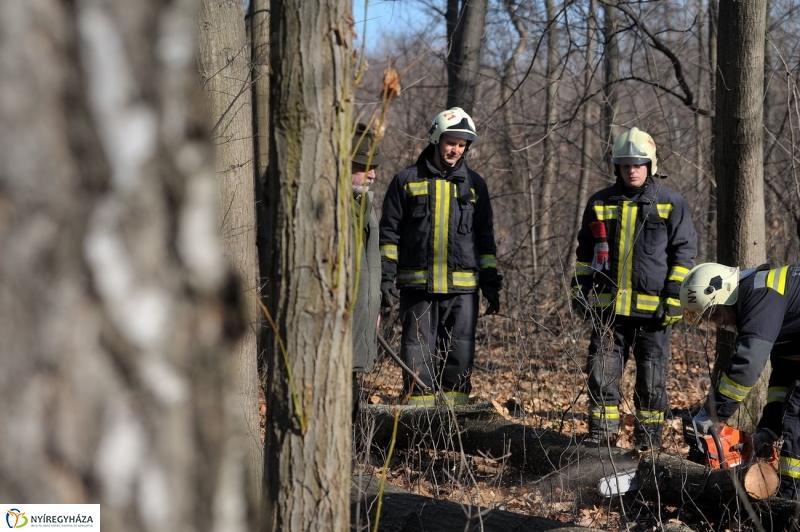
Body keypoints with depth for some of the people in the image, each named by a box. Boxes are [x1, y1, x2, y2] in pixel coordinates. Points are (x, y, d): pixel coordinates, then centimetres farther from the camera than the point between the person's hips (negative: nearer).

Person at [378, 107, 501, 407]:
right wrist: (386, 277, -2)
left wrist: (491, 283, 9)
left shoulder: (474, 185, 12)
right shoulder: (407, 180, 6)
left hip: (462, 288, 1)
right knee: (418, 357, 0)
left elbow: (485, 238, 15)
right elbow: (389, 232, 6)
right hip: (416, 285, -1)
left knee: (459, 357, 2)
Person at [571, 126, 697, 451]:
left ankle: (649, 437, 14)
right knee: (602, 370, 2)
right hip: (608, 306, 3)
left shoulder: (671, 204, 0)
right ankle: (602, 431, 11)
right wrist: (579, 289, 12)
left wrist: (675, 296, -8)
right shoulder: (600, 203, 10)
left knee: (651, 377, 5)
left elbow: (685, 251, 0)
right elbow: (585, 252, 18)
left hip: (652, 308, -3)